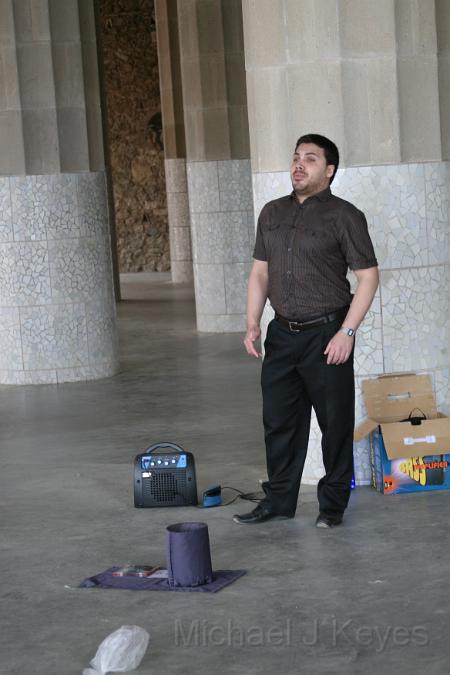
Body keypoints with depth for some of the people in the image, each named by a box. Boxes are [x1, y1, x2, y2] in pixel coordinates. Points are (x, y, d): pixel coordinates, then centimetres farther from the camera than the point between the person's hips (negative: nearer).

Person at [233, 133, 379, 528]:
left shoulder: (344, 216, -6)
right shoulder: (272, 214, 11)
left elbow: (368, 276, -8)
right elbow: (260, 272, 15)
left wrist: (346, 332, -14)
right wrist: (253, 324, 4)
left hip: (326, 335, -5)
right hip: (282, 334, 5)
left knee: (335, 423, 3)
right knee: (279, 421, 10)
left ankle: (333, 503, 15)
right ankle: (279, 500, 21)